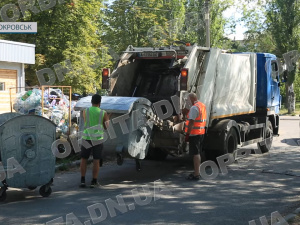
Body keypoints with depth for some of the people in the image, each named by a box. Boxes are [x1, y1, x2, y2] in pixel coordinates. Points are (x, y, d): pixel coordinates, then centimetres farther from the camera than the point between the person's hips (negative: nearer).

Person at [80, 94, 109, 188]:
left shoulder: (85, 111, -1)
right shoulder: (103, 113, -4)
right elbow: (106, 127, 6)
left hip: (86, 138, 1)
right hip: (97, 139, -1)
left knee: (84, 159, 12)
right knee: (96, 161, 5)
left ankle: (83, 180, 10)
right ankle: (94, 182, 6)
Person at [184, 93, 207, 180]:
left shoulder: (194, 108, -18)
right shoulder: (203, 106, 13)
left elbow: (191, 122, -22)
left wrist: (187, 134, -19)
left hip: (194, 133, -9)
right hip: (201, 133, 9)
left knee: (195, 153, -7)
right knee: (198, 153, 17)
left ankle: (196, 175, -5)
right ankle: (197, 172, 28)